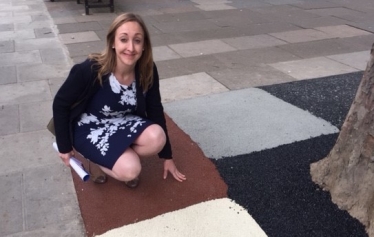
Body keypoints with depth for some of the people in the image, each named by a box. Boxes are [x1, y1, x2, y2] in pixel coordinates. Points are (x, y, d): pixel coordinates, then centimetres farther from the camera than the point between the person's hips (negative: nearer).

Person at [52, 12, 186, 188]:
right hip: (90, 128, -4)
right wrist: (65, 147, -7)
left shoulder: (148, 71, -15)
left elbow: (155, 111, -4)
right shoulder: (91, 70, -28)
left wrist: (167, 156, 2)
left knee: (157, 139, -26)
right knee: (130, 170, -25)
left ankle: (121, 155, 1)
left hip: (124, 123, 5)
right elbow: (61, 103, -14)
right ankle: (100, 159, 6)